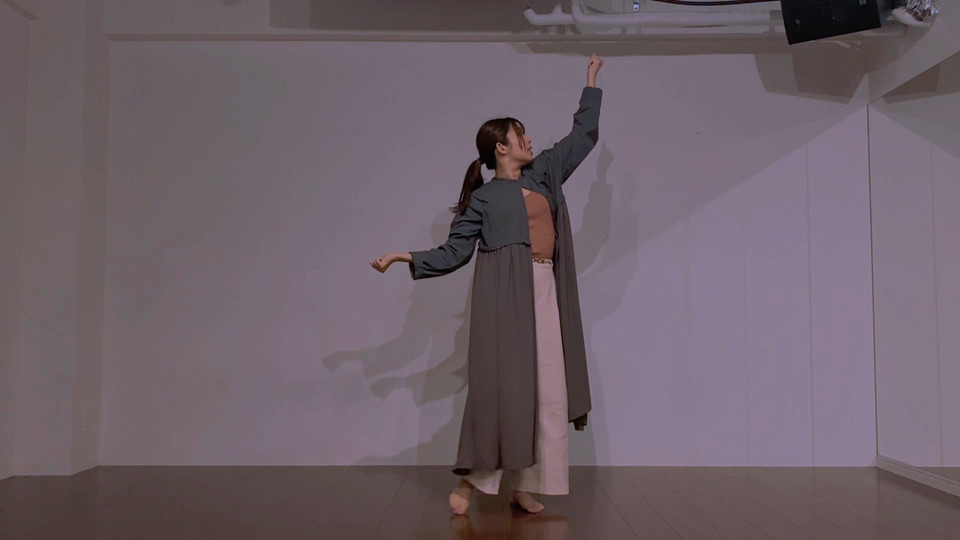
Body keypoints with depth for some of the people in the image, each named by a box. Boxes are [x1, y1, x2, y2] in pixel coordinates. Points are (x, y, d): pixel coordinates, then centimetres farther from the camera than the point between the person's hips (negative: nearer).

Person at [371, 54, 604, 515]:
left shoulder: (544, 172, 18)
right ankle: (470, 480, 6)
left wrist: (591, 83, 31)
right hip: (506, 294, -5)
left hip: (546, 292, 5)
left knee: (547, 389, 0)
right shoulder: (482, 198, 5)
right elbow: (453, 253, 4)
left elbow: (584, 134, 28)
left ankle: (525, 486, 6)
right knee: (500, 383, -7)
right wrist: (405, 257, -6)